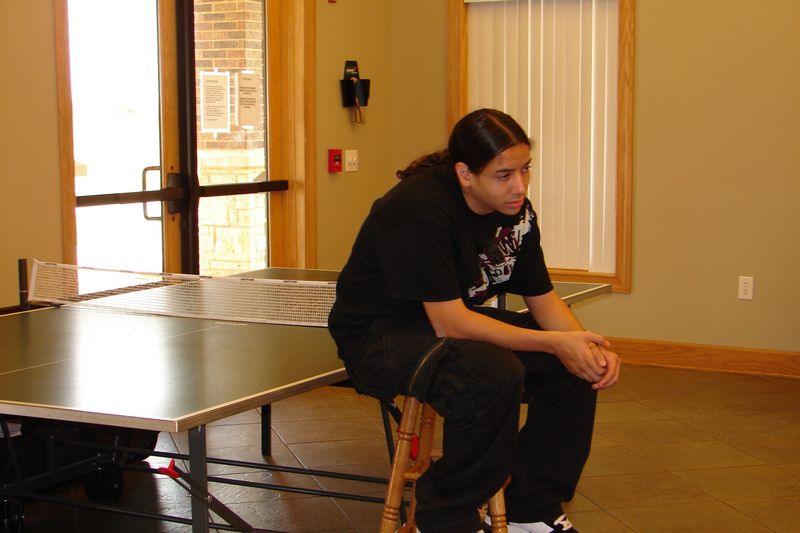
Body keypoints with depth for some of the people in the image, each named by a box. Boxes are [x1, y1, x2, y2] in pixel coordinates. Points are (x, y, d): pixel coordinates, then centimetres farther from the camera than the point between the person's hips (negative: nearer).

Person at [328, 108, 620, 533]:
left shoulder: (515, 209, -4)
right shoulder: (420, 207, -28)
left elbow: (542, 297, 4)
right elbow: (448, 323, -32)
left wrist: (588, 345, -16)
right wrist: (554, 343, -32)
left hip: (456, 320, 8)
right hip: (378, 337, -8)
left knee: (578, 366, -7)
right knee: (495, 375, -35)